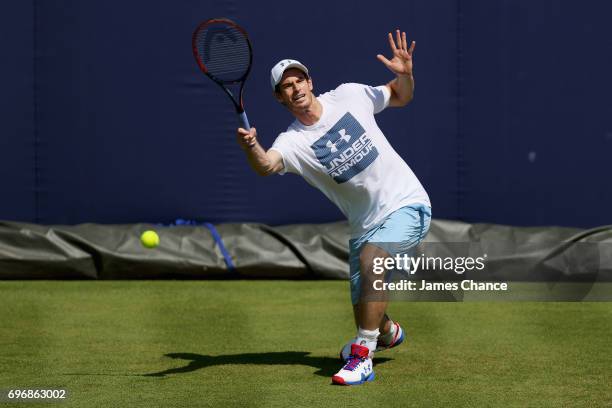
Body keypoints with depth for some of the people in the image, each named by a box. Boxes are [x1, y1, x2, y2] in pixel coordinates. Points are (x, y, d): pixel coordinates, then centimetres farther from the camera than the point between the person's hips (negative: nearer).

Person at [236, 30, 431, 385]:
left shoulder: (349, 96, -3)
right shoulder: (293, 141, -9)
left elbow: (401, 98, 13)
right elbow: (267, 165, -32)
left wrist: (405, 73, -9)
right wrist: (251, 147, -53)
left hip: (406, 203, -3)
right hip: (366, 224, 3)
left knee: (371, 258, -32)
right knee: (365, 311, 7)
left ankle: (362, 356, -26)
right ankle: (388, 332, 48)